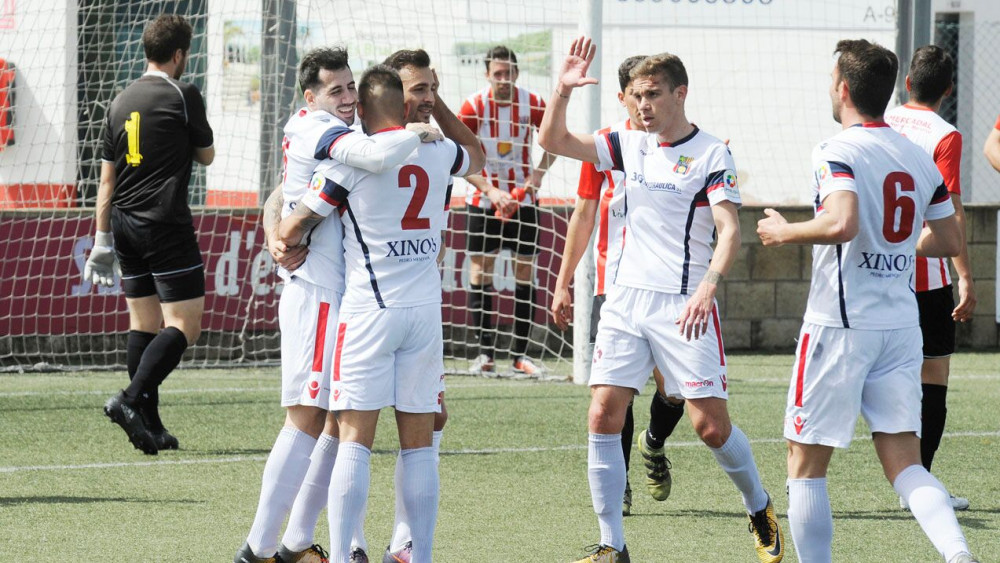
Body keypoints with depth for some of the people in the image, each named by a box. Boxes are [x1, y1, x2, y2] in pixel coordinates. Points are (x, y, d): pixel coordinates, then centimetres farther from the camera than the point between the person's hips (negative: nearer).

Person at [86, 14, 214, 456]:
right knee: (183, 326, -7)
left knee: (143, 325, 11)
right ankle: (132, 399, -24)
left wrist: (103, 241, 17)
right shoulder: (182, 95, -7)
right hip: (167, 226, -7)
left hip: (125, 226, 7)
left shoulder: (121, 102, 12)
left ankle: (149, 425, 8)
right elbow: (206, 155, 7)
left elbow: (107, 179, 13)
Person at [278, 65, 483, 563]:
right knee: (418, 443, 7)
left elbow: (293, 228, -2)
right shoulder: (439, 152, 6)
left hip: (370, 310, -4)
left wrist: (284, 242, 20)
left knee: (355, 440, -5)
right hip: (426, 310, 4)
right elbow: (476, 155, 33)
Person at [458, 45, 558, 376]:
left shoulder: (532, 103, -8)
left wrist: (538, 174, -5)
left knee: (525, 272, 1)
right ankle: (485, 352, 1)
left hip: (523, 197, 1)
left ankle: (520, 354, 6)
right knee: (480, 271, -3)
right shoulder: (473, 106, -13)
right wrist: (490, 190, -24)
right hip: (483, 198, -1)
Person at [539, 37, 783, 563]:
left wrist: (707, 286, -32)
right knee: (603, 415, -6)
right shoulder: (630, 145, 9)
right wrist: (562, 90, -6)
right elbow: (553, 141, 11)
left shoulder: (711, 154, -7)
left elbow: (729, 230, -17)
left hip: (685, 307, -5)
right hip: (626, 298, 5)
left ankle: (760, 509, 21)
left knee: (711, 425, -6)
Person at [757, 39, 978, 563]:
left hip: (840, 323, -6)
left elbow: (841, 224, -28)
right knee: (904, 464, 4)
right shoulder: (920, 159, 9)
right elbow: (948, 241, 16)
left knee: (806, 465, 6)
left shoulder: (838, 151, -12)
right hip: (900, 325, 6)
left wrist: (784, 231, -11)